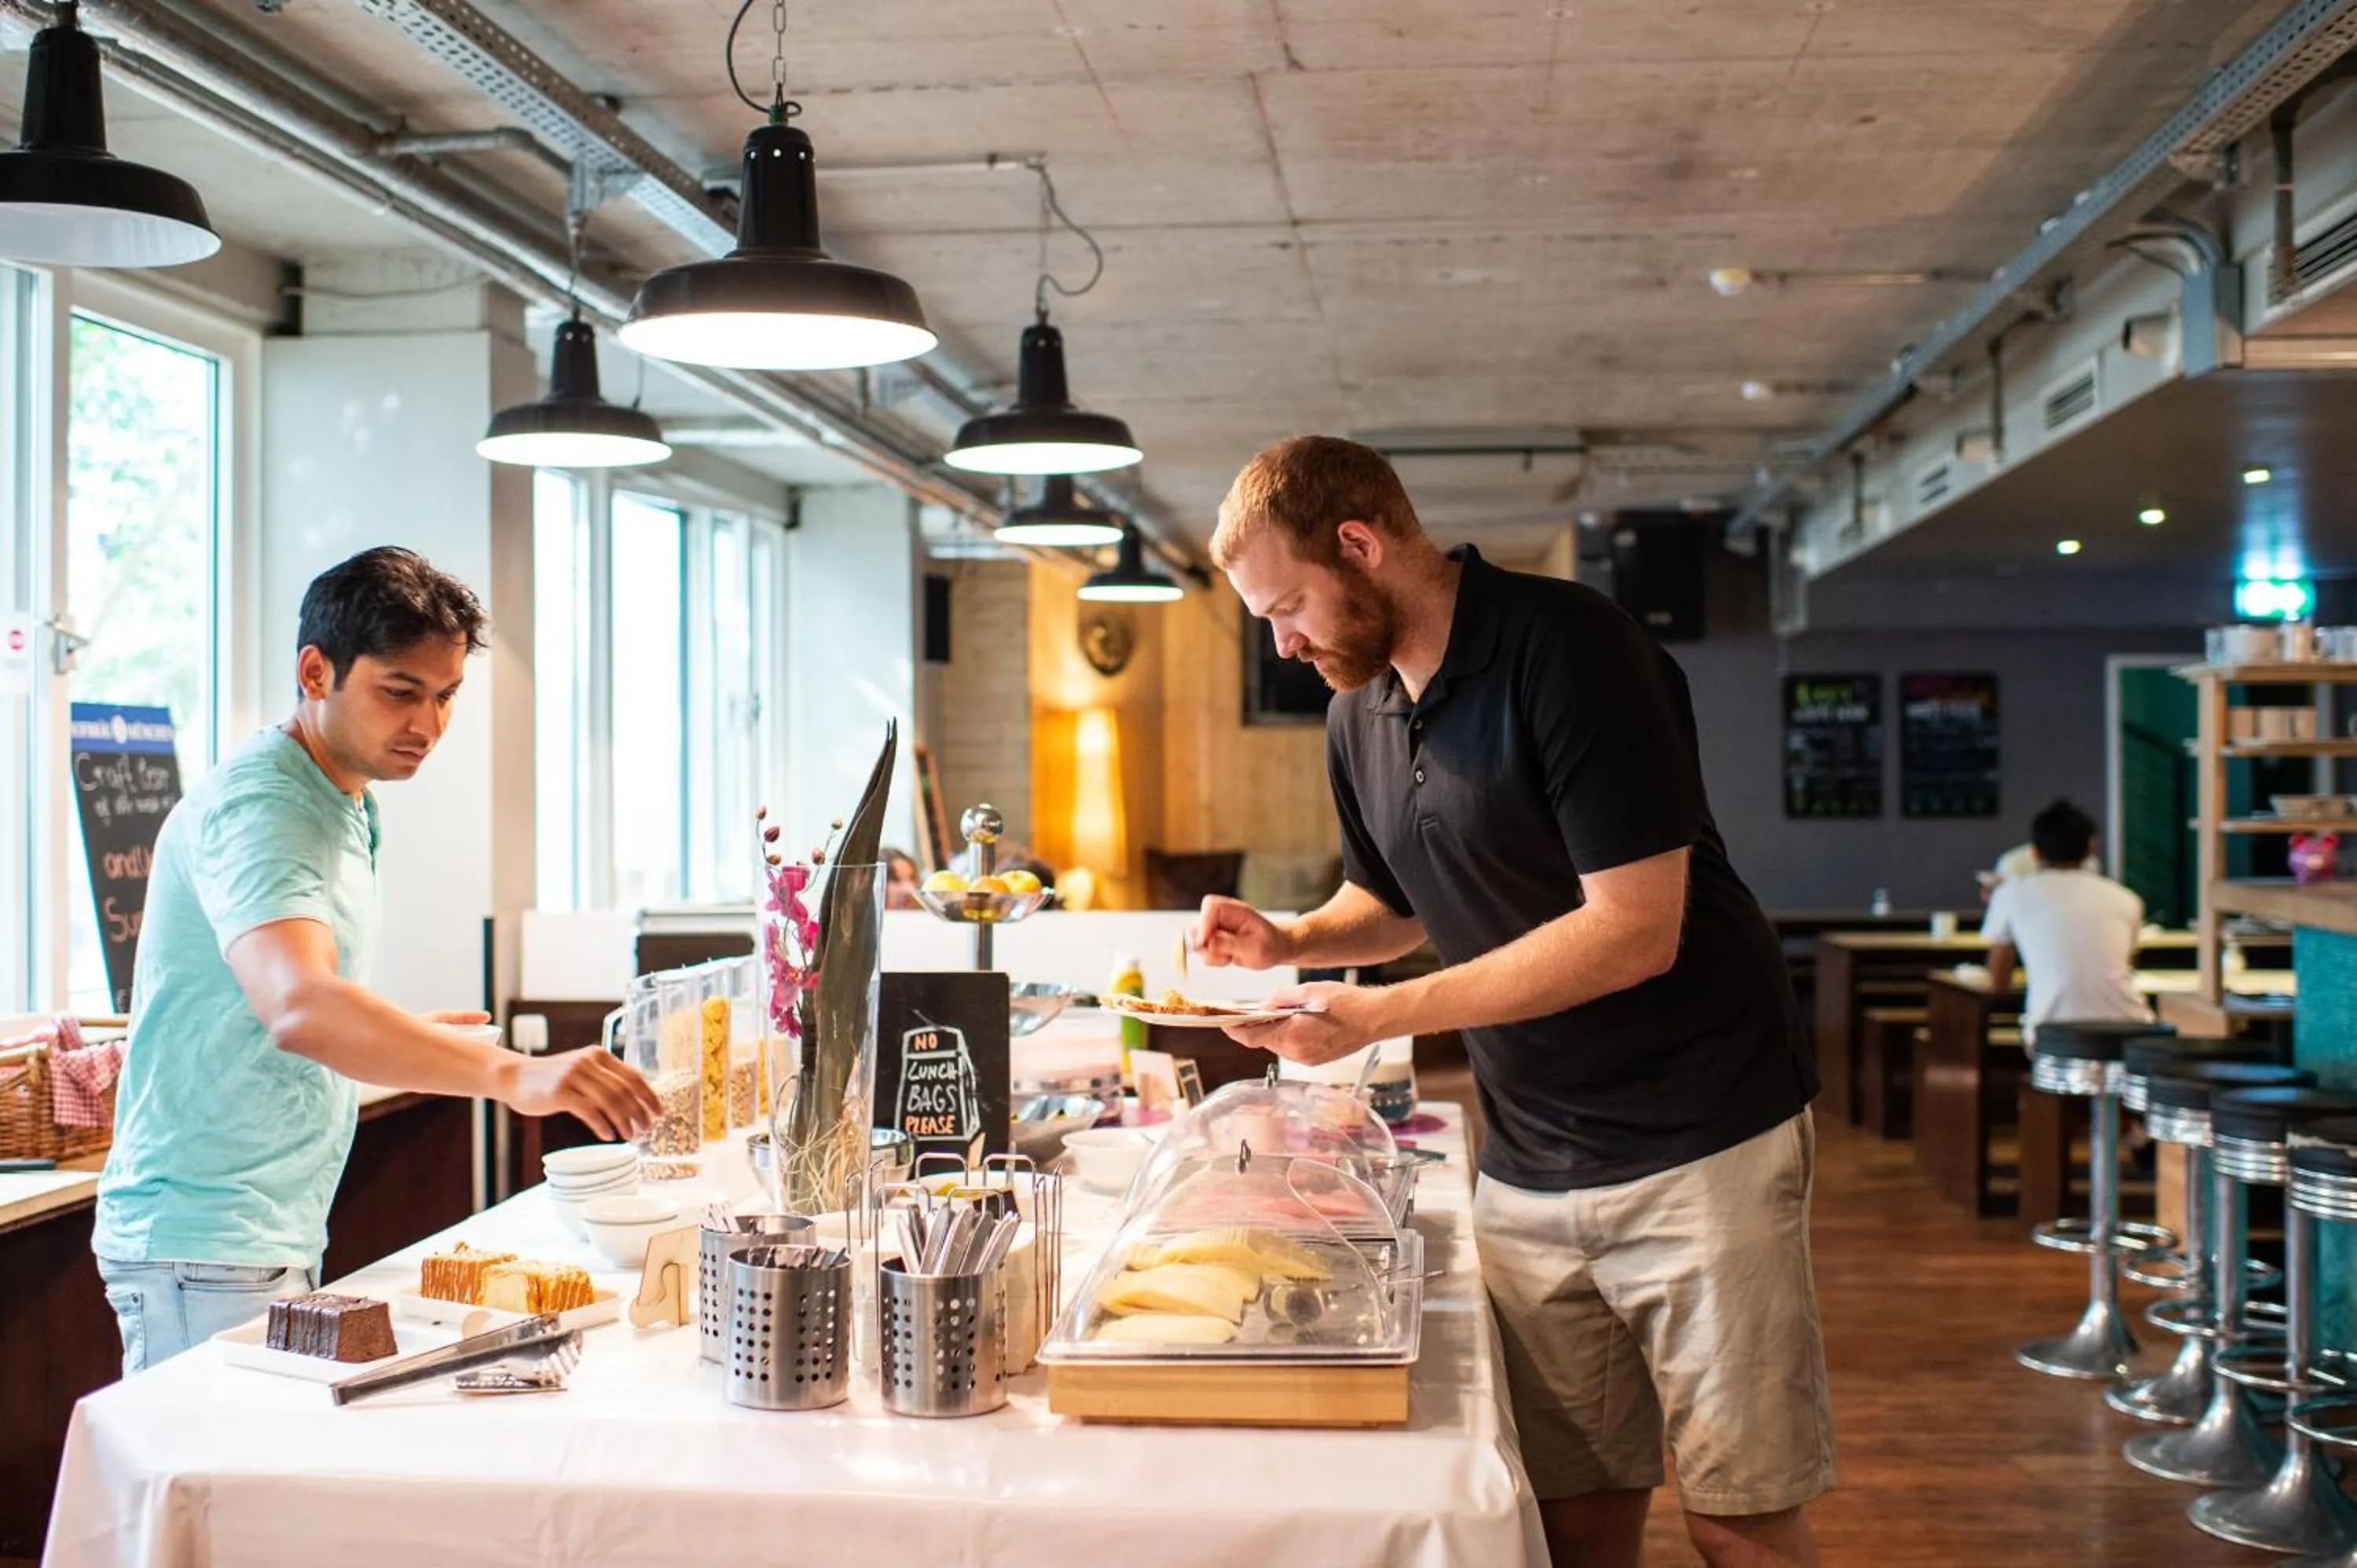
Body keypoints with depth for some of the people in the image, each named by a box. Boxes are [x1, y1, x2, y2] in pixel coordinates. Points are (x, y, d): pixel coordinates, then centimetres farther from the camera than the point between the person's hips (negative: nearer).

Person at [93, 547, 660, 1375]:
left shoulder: (343, 805, 12)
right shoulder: (257, 807, -21)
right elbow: (298, 1005, -40)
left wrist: (403, 1037, 20)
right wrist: (512, 1074, -50)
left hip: (283, 1235, 10)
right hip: (207, 1247, -10)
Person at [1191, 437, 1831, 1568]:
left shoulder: (1569, 651, -16)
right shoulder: (1359, 713, 8)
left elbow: (1635, 930, -22)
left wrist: (1382, 1017, -20)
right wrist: (1288, 940, 2)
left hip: (1698, 1140, -6)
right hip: (1526, 1167, 6)